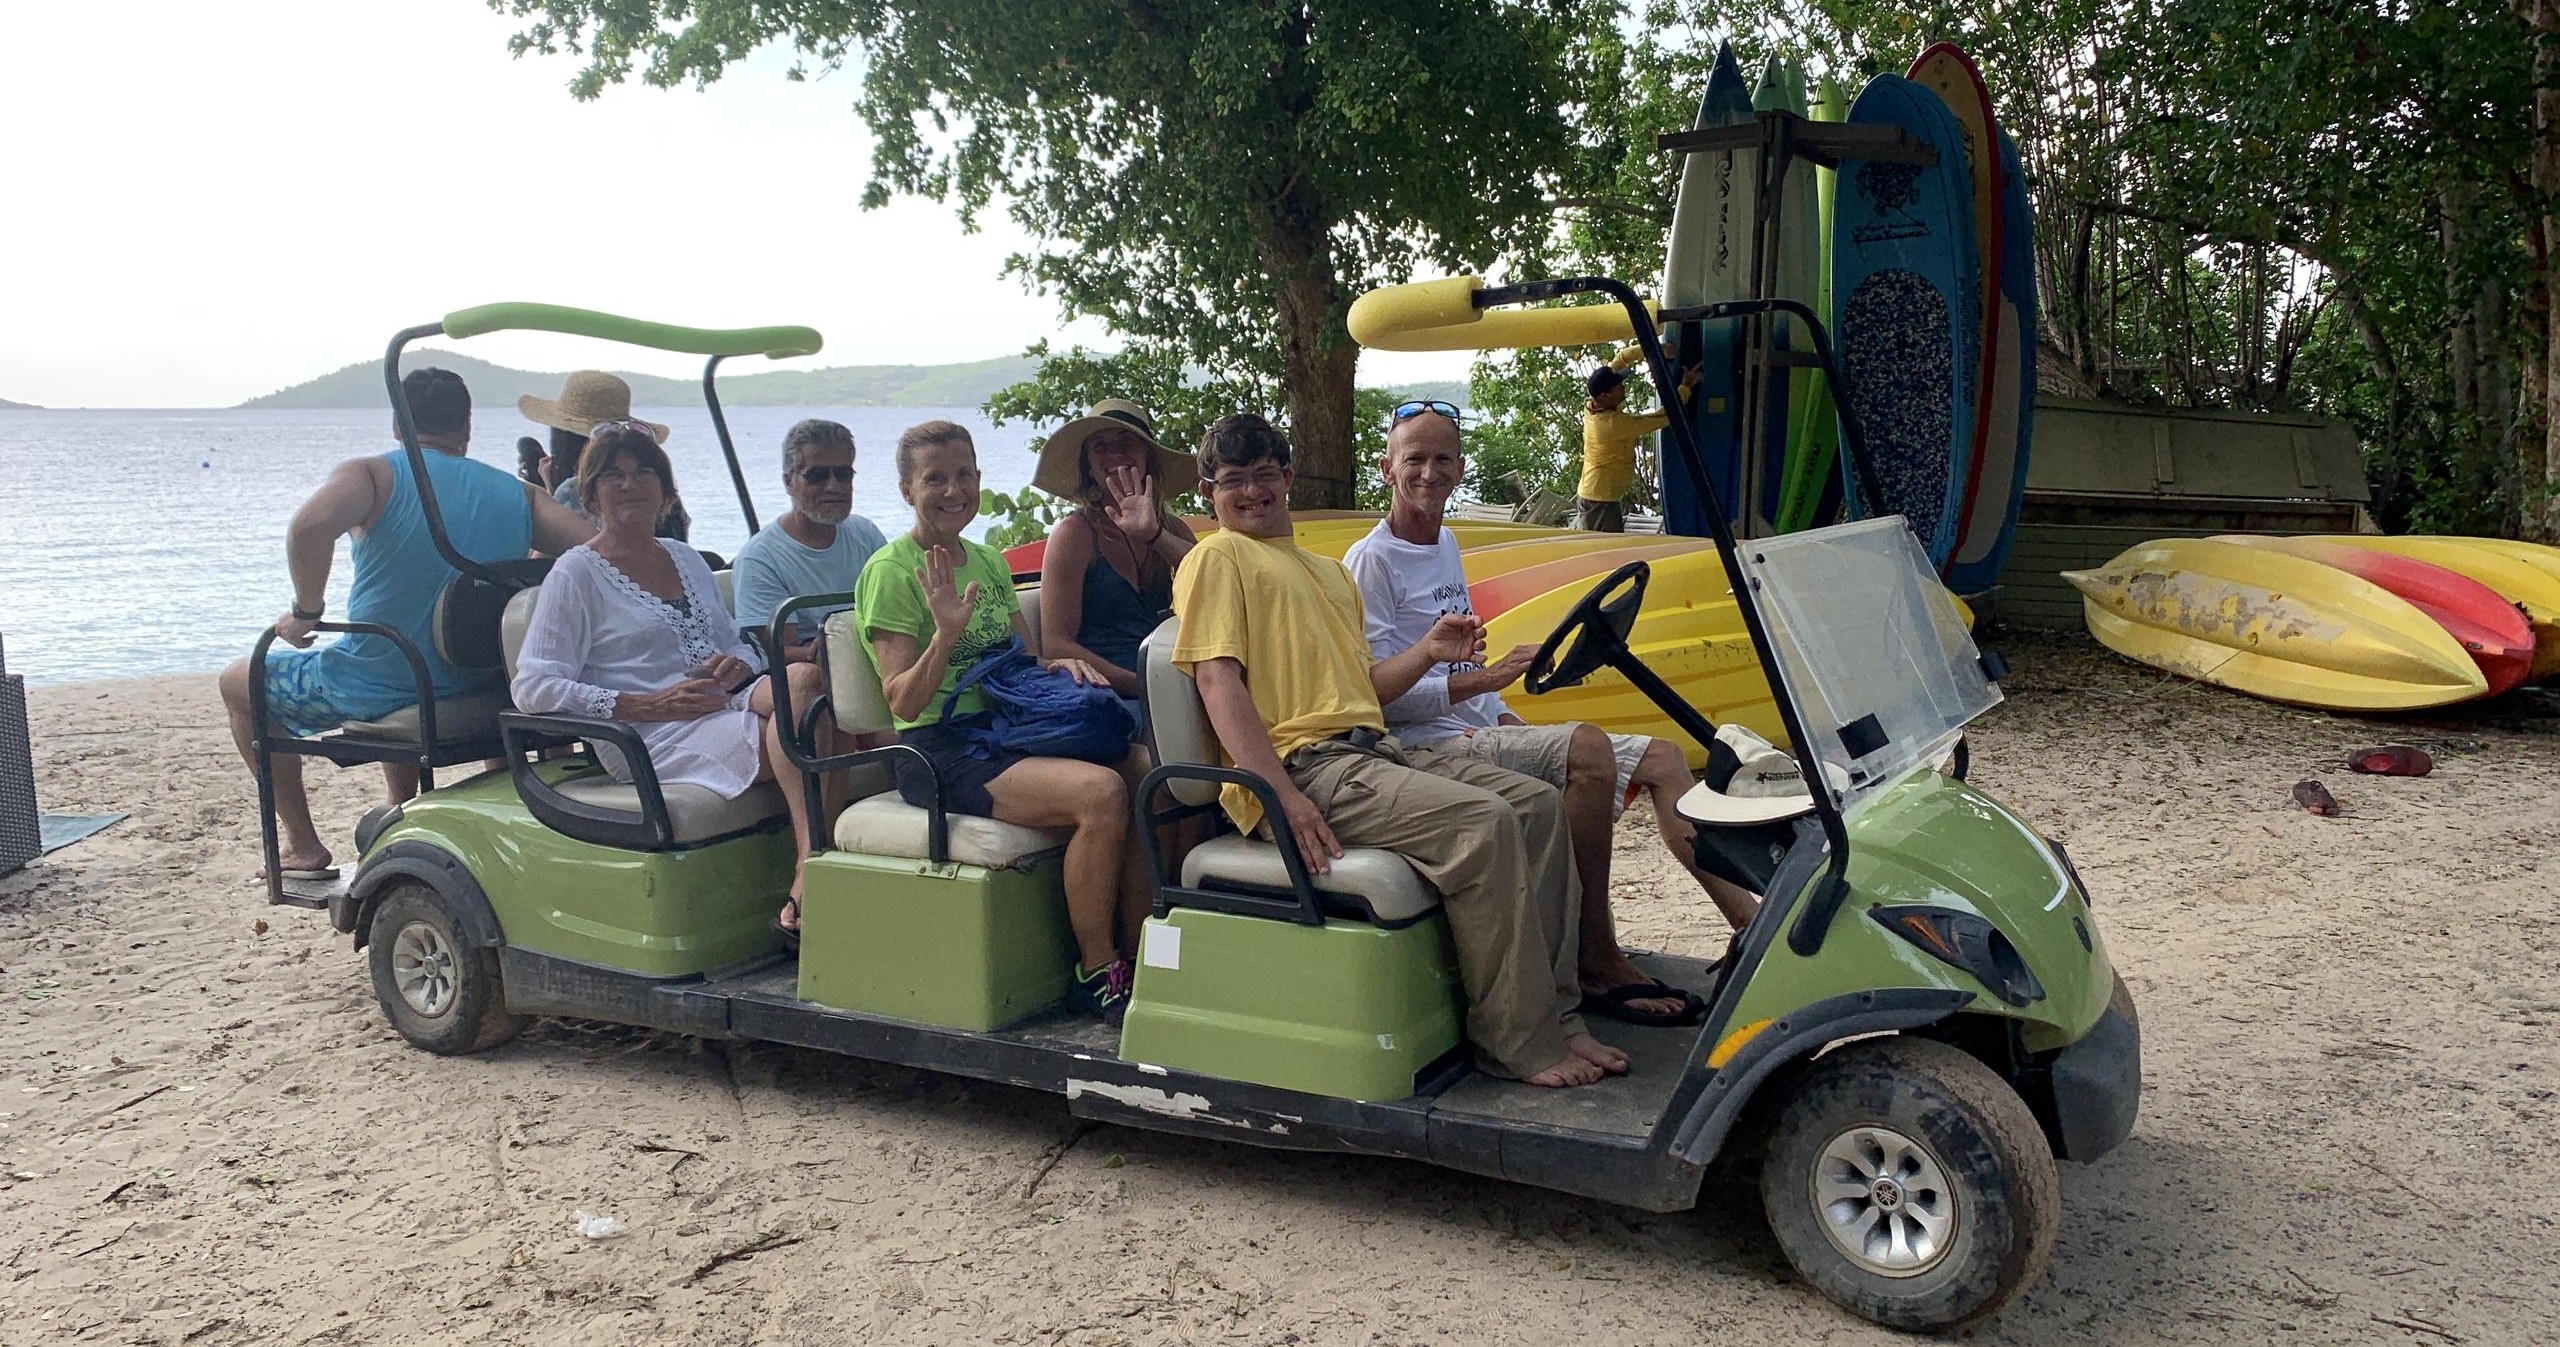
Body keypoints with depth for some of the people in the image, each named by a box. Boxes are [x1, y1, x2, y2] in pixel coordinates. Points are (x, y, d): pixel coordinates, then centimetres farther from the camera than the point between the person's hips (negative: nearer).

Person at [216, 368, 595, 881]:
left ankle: (301, 843, 21)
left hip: (371, 687, -5)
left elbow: (310, 525, -28)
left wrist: (306, 611, -14)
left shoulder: (372, 474, -8)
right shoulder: (518, 495, 1)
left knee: (238, 683, 23)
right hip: (476, 692, 5)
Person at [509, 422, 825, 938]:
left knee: (800, 678, -30)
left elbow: (737, 644, 28)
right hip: (650, 743, -6)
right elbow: (533, 688, -5)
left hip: (724, 711, 6)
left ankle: (808, 887, -37)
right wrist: (646, 705, -14)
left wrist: (739, 665, 0)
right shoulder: (576, 574, 3)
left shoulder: (688, 560, 23)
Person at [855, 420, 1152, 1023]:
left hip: (1007, 733, 7)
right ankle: (1096, 974, -15)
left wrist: (1060, 664, -4)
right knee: (1099, 792, -30)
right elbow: (903, 702, -11)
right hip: (939, 752, -7)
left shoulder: (989, 562, 16)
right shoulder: (892, 570, -5)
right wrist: (945, 636, -28)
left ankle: (1139, 958, -8)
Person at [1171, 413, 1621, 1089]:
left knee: (1539, 804, -5)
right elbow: (1219, 680, -11)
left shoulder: (1328, 570, 29)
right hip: (1303, 763, -9)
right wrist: (1286, 797, -22)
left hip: (1374, 749, 9)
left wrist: (1428, 652, 4)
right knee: (1484, 823, -25)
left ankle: (1553, 1012, -3)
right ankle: (1519, 1042, -16)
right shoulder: (1216, 559, 3)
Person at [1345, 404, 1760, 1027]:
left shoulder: (1445, 543, 19)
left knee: (1660, 757, -2)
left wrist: (1506, 715, 9)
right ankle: (1597, 962, -23)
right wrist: (1482, 679, -24)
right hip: (1427, 747, -9)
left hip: (1478, 730, 9)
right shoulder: (1371, 561, -8)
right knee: (1587, 747, -31)